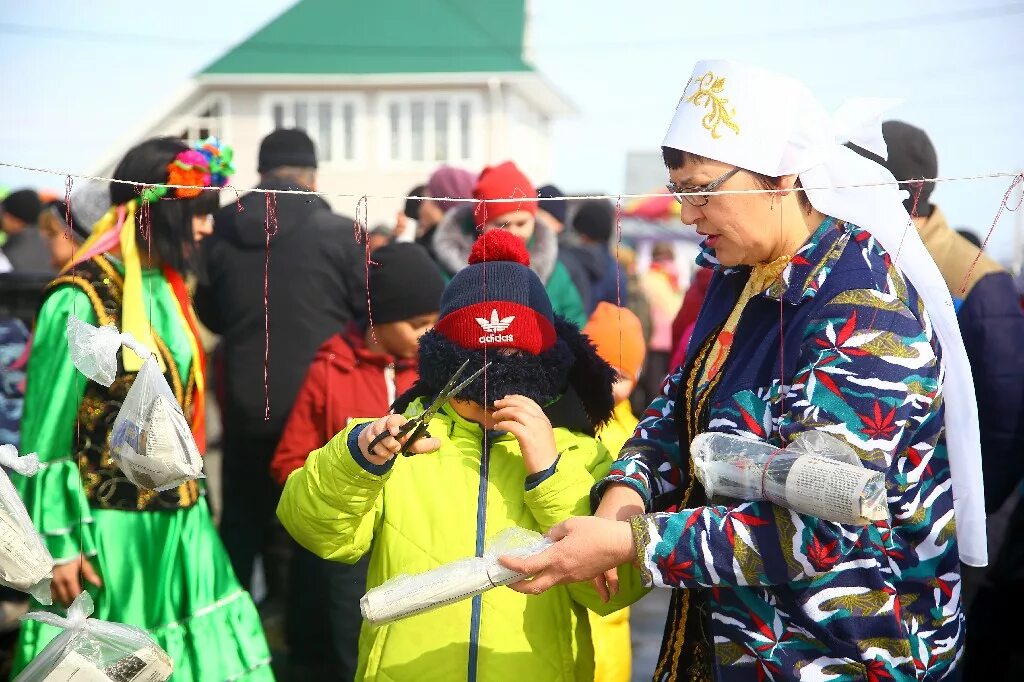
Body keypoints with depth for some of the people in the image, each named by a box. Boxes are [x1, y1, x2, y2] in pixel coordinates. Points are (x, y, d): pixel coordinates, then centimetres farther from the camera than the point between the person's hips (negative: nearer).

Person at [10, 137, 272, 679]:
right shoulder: (80, 301, -16)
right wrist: (58, 543, -13)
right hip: (110, 533, -7)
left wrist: (189, 493, 14)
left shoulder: (168, 288, 6)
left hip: (179, 525, 7)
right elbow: (45, 433, -13)